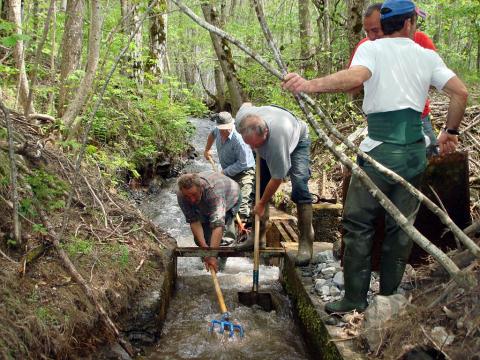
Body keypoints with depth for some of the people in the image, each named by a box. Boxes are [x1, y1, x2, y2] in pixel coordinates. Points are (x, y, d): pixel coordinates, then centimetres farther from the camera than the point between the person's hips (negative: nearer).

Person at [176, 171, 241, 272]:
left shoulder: (214, 191, -47)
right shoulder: (181, 196, -32)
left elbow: (218, 224, -53)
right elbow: (194, 221, -29)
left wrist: (212, 255, -59)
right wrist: (204, 246, -41)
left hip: (230, 199, -4)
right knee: (199, 239, -6)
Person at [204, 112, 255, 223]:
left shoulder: (239, 139, -30)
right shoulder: (218, 131, -7)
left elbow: (243, 164, -28)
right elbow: (212, 134, 22)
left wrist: (225, 172, -20)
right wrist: (207, 150, 26)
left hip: (244, 173, -8)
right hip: (228, 173, 9)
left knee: (241, 204, -21)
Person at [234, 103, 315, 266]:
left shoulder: (277, 139, -48)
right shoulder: (241, 119, -32)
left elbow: (277, 178, -34)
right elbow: (246, 104, -3)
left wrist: (261, 204, -21)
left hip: (297, 141, -6)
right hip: (268, 148, 6)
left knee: (299, 184, -23)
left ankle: (306, 242, -20)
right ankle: (260, 233, 6)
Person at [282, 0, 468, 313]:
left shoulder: (371, 48, 0)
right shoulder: (427, 56, 11)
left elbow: (356, 77, -22)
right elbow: (461, 92, 4)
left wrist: (310, 85, -31)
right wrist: (451, 131, 17)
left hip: (379, 149, -4)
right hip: (415, 151, 4)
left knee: (358, 223, 4)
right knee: (402, 225, 12)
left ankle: (355, 299, 6)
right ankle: (389, 295, 21)